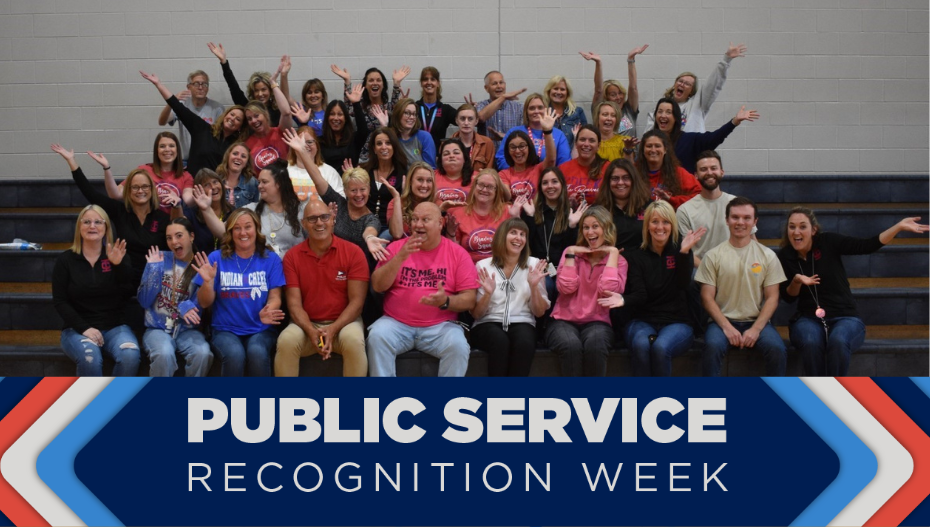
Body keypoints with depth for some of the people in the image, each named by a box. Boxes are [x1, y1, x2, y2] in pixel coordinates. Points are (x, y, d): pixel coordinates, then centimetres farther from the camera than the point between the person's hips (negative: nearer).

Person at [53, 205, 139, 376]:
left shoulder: (118, 256, 8)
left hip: (115, 327, 1)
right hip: (77, 329, -1)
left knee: (130, 356, -32)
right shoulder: (65, 260, 5)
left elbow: (129, 293, -5)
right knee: (90, 358, -36)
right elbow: (60, 301, 0)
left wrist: (119, 264, -21)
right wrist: (84, 328, -14)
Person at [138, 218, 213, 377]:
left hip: (187, 330, 1)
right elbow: (144, 301, -2)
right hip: (157, 328, -1)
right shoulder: (159, 258, 2)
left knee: (202, 354, -32)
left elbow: (200, 305, 3)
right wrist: (154, 269, -11)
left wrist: (186, 306, -18)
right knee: (164, 354, -35)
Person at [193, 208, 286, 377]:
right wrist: (208, 282, -19)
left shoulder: (271, 259, 5)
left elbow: (274, 297, 0)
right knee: (235, 354, -34)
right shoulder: (217, 258, 2)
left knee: (257, 352, -33)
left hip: (261, 330, 1)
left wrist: (268, 311, -23)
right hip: (226, 330, 0)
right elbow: (205, 303, 2)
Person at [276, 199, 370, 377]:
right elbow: (294, 303, -3)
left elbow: (356, 301, -7)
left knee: (353, 341, -35)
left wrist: (333, 329, -22)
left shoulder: (353, 252, -4)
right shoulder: (292, 256, 1)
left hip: (343, 322, -1)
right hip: (307, 324, 1)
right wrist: (311, 331, -22)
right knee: (286, 341, -31)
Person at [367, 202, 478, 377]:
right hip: (396, 323, 1)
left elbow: (469, 299, 0)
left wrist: (446, 301, -22)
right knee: (377, 336, -29)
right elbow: (377, 286, -4)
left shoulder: (458, 253, 2)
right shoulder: (396, 247, 6)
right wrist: (400, 257, -16)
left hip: (440, 326, -1)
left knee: (458, 346, -30)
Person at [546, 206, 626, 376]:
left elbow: (607, 290, -15)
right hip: (564, 320, 0)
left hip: (596, 322, 0)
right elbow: (566, 287, -7)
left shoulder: (618, 260, 6)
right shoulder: (572, 253, 9)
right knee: (572, 346, -36)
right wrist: (571, 254, -7)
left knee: (595, 345, -37)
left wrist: (613, 253, -9)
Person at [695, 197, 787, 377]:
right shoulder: (713, 256, 2)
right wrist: (727, 327, -14)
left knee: (777, 348, -28)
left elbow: (772, 298, 3)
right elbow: (707, 298, 0)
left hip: (756, 321, 1)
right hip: (723, 320, -1)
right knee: (713, 346, -33)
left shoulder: (767, 256, 6)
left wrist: (755, 329, -11)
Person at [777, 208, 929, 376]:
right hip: (809, 319, 1)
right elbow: (788, 297, 3)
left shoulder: (828, 242, -4)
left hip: (844, 317, -1)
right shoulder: (785, 256, 1)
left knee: (838, 341, -36)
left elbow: (867, 246, -11)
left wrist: (899, 227, -20)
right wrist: (797, 281, -18)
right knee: (811, 343, -35)